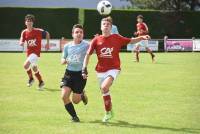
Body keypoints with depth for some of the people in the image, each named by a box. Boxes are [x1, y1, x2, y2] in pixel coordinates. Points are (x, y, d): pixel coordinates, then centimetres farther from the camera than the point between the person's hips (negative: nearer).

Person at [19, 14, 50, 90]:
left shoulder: (38, 31, -12)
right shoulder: (24, 32, -1)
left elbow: (47, 34, 3)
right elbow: (21, 42, -4)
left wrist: (47, 43, 4)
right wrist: (21, 43, -28)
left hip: (36, 52, -6)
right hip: (29, 52, 6)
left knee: (26, 65, -23)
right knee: (34, 69, 19)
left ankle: (31, 78, 2)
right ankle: (41, 82, 40)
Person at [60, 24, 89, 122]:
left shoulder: (86, 45, -6)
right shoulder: (67, 46, 4)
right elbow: (63, 60, 15)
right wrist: (64, 61, -9)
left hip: (80, 73, -3)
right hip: (69, 73, 3)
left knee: (75, 100, 0)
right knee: (64, 96, -13)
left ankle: (82, 95, 38)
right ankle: (74, 116, 5)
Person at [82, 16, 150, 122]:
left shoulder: (116, 38, -3)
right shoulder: (96, 40, -2)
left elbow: (131, 41, 4)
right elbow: (88, 54, 2)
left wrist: (142, 37, -13)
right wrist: (84, 69, -5)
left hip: (113, 69, -3)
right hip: (100, 70, 3)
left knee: (104, 87, -25)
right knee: (104, 92, 12)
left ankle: (108, 112, -7)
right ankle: (109, 112, 35)